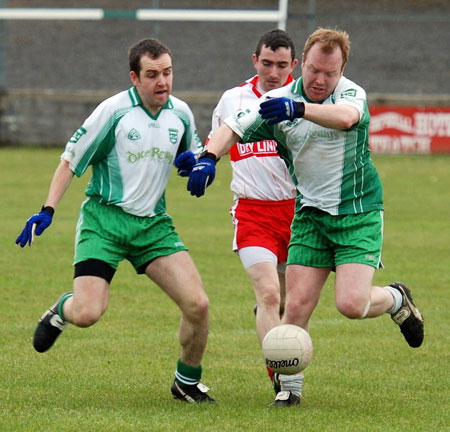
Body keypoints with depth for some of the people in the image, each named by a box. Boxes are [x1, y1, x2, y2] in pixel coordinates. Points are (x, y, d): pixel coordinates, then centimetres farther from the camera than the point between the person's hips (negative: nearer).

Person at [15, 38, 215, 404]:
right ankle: (61, 310, 22)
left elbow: (195, 157, 22)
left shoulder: (181, 113, 3)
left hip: (153, 223, 4)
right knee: (88, 314, -18)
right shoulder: (114, 110, -11)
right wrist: (48, 210, -10)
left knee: (197, 304, -11)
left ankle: (187, 383, 13)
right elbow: (72, 159, -4)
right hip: (104, 219, -4)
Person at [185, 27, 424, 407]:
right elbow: (233, 129, 2)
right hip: (310, 215, 3)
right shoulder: (279, 100, -4)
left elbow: (346, 116, -38)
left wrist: (300, 109, -55)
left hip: (359, 214, -3)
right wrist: (208, 158, -19)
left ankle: (396, 299, 18)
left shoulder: (351, 93, -14)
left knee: (352, 304, -15)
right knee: (297, 306, -7)